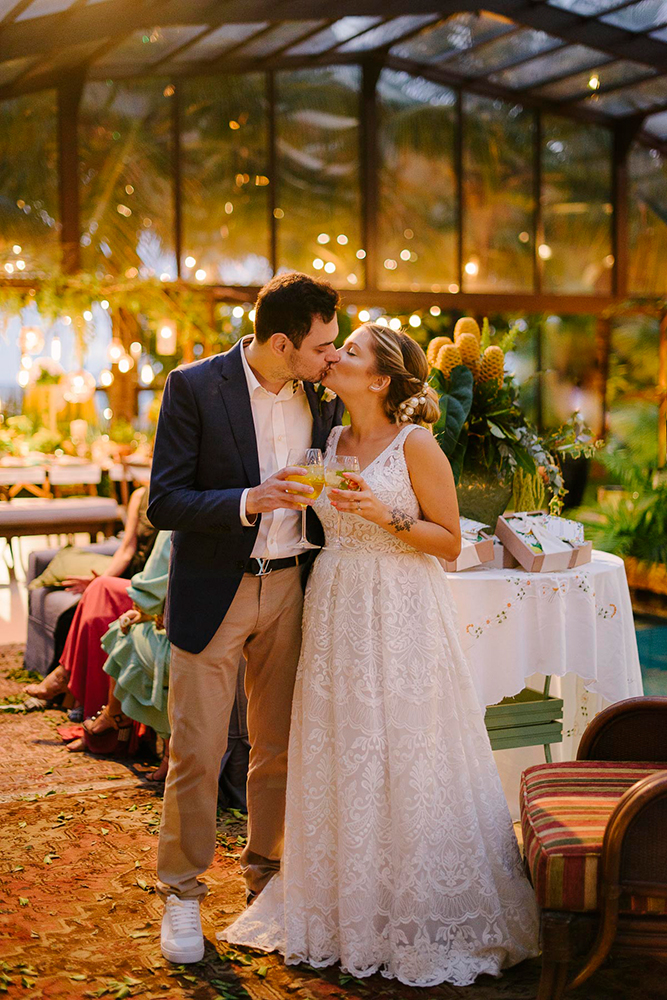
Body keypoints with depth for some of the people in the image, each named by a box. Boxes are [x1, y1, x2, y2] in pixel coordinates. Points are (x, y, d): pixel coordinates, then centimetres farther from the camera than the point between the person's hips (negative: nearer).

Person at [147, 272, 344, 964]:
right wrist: (250, 501, -27)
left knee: (278, 747, 12)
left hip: (289, 588, 4)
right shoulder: (194, 387, -12)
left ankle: (267, 877, 31)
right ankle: (181, 894, 17)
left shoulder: (323, 397, 3)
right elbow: (164, 503, -14)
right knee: (196, 752, 0)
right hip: (212, 593, -4)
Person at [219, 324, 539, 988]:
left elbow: (450, 541, -8)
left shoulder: (415, 445, -10)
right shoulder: (330, 442, 9)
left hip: (400, 618, -6)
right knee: (339, 760, 10)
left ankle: (421, 918, 16)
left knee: (403, 763, 0)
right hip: (335, 611, 6)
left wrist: (386, 514, -19)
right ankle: (348, 907, 25)